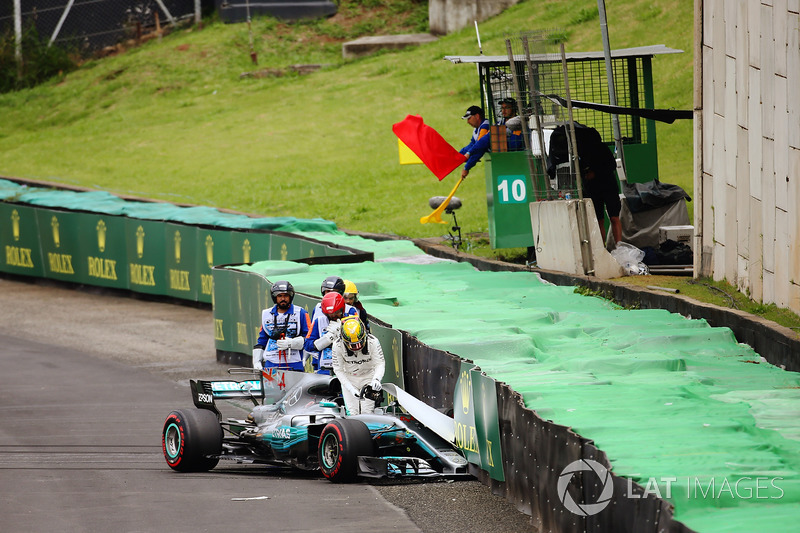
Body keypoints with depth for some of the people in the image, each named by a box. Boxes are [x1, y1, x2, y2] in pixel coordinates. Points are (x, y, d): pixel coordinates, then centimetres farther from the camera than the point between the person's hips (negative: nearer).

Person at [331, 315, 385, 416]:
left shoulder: (372, 342, -24)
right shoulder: (338, 345, -24)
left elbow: (380, 364, -18)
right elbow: (338, 370, -16)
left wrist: (376, 379, -40)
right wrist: (351, 389, -25)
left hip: (368, 378, 0)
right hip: (349, 379, 0)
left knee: (367, 412, -3)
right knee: (352, 414, -4)